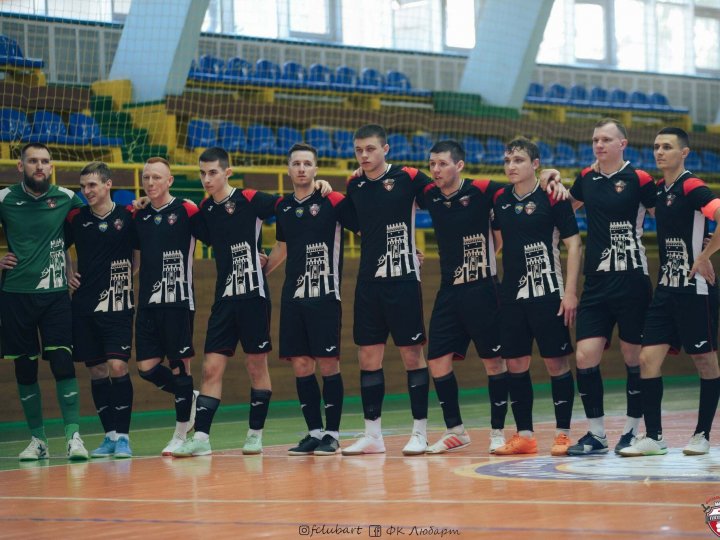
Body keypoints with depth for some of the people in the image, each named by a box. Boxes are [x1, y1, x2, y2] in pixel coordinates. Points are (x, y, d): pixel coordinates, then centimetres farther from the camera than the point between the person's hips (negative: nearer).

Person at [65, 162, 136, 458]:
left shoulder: (128, 216, -5)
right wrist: (66, 274, 7)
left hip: (117, 306, -3)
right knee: (96, 370, 6)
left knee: (117, 366, -14)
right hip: (84, 306, 3)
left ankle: (123, 436, -6)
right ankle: (109, 435, 14)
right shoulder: (76, 218, 3)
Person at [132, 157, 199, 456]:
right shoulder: (139, 216, 11)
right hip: (148, 302, 5)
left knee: (179, 364, -1)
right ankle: (189, 398, 26)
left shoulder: (185, 210, -6)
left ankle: (181, 435, 8)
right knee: (146, 367, 1)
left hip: (178, 301, -5)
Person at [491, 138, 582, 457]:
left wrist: (570, 292, -13)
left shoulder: (552, 198, -8)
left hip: (547, 292, -5)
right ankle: (524, 436, 12)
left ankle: (562, 433, 4)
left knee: (556, 361, -2)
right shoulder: (500, 200, 8)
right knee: (515, 363, 5)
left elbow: (574, 244, -8)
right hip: (512, 294, 5)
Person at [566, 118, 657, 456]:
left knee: (634, 357, 3)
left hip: (631, 279, -4)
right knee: (585, 356, -4)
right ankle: (596, 434, 6)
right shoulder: (586, 179, 10)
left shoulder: (638, 179, -5)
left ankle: (632, 431, 14)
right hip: (596, 282, 5)